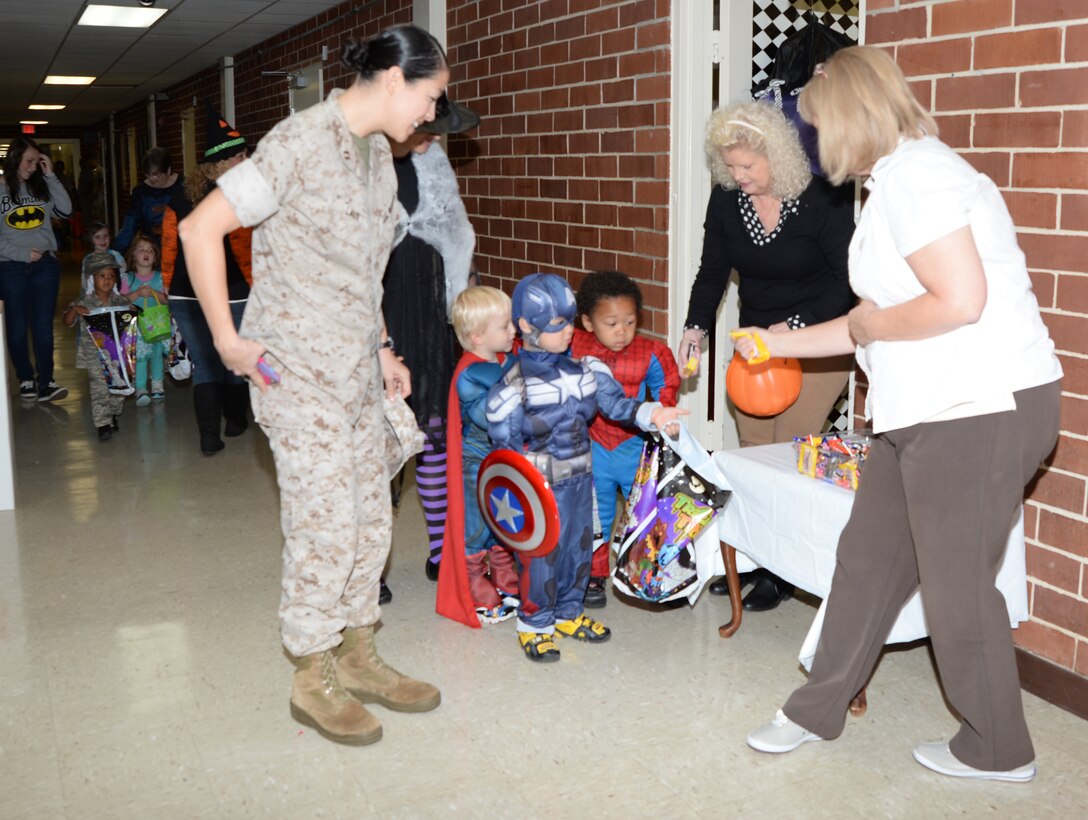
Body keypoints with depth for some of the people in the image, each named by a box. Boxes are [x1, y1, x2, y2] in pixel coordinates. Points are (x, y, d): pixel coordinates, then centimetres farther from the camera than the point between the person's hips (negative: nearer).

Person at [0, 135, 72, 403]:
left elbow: (65, 210, -5)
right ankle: (25, 379, 18)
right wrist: (22, 253, -11)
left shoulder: (41, 187, 9)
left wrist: (50, 176, -4)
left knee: (43, 326, -1)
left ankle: (45, 383, 0)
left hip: (45, 265, 2)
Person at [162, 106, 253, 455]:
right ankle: (235, 420, 32)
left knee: (204, 364, 10)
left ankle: (209, 435, 0)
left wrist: (170, 287, 17)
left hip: (186, 296, 5)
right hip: (231, 295, -5)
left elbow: (169, 245, 9)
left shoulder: (182, 195, 6)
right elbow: (246, 252, -15)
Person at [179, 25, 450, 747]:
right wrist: (227, 338, -15)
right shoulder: (301, 142, -16)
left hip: (358, 371, 8)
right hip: (299, 373, -8)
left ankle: (358, 658, 29)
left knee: (371, 518, 13)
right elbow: (200, 228, -18)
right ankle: (313, 681, 16)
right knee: (325, 526, -2)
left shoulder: (378, 152, 11)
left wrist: (382, 351, 15)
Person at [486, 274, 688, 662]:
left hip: (580, 477, 6)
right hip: (540, 487, -6)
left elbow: (614, 402, -1)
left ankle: (568, 612, 36)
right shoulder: (512, 385, -15)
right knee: (541, 554, 1)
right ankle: (534, 624, 20)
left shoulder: (585, 369, 1)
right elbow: (506, 445, -12)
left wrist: (651, 414, -18)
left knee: (578, 546, 17)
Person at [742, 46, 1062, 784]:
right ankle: (819, 709, 32)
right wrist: (781, 343, 27)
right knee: (870, 556, 16)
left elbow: (960, 302, -26)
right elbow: (878, 322, 21)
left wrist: (869, 325, -10)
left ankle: (997, 751, 25)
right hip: (929, 413, 10)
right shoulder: (900, 177, 16)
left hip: (980, 411, -10)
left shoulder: (913, 174, -15)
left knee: (956, 585, 4)